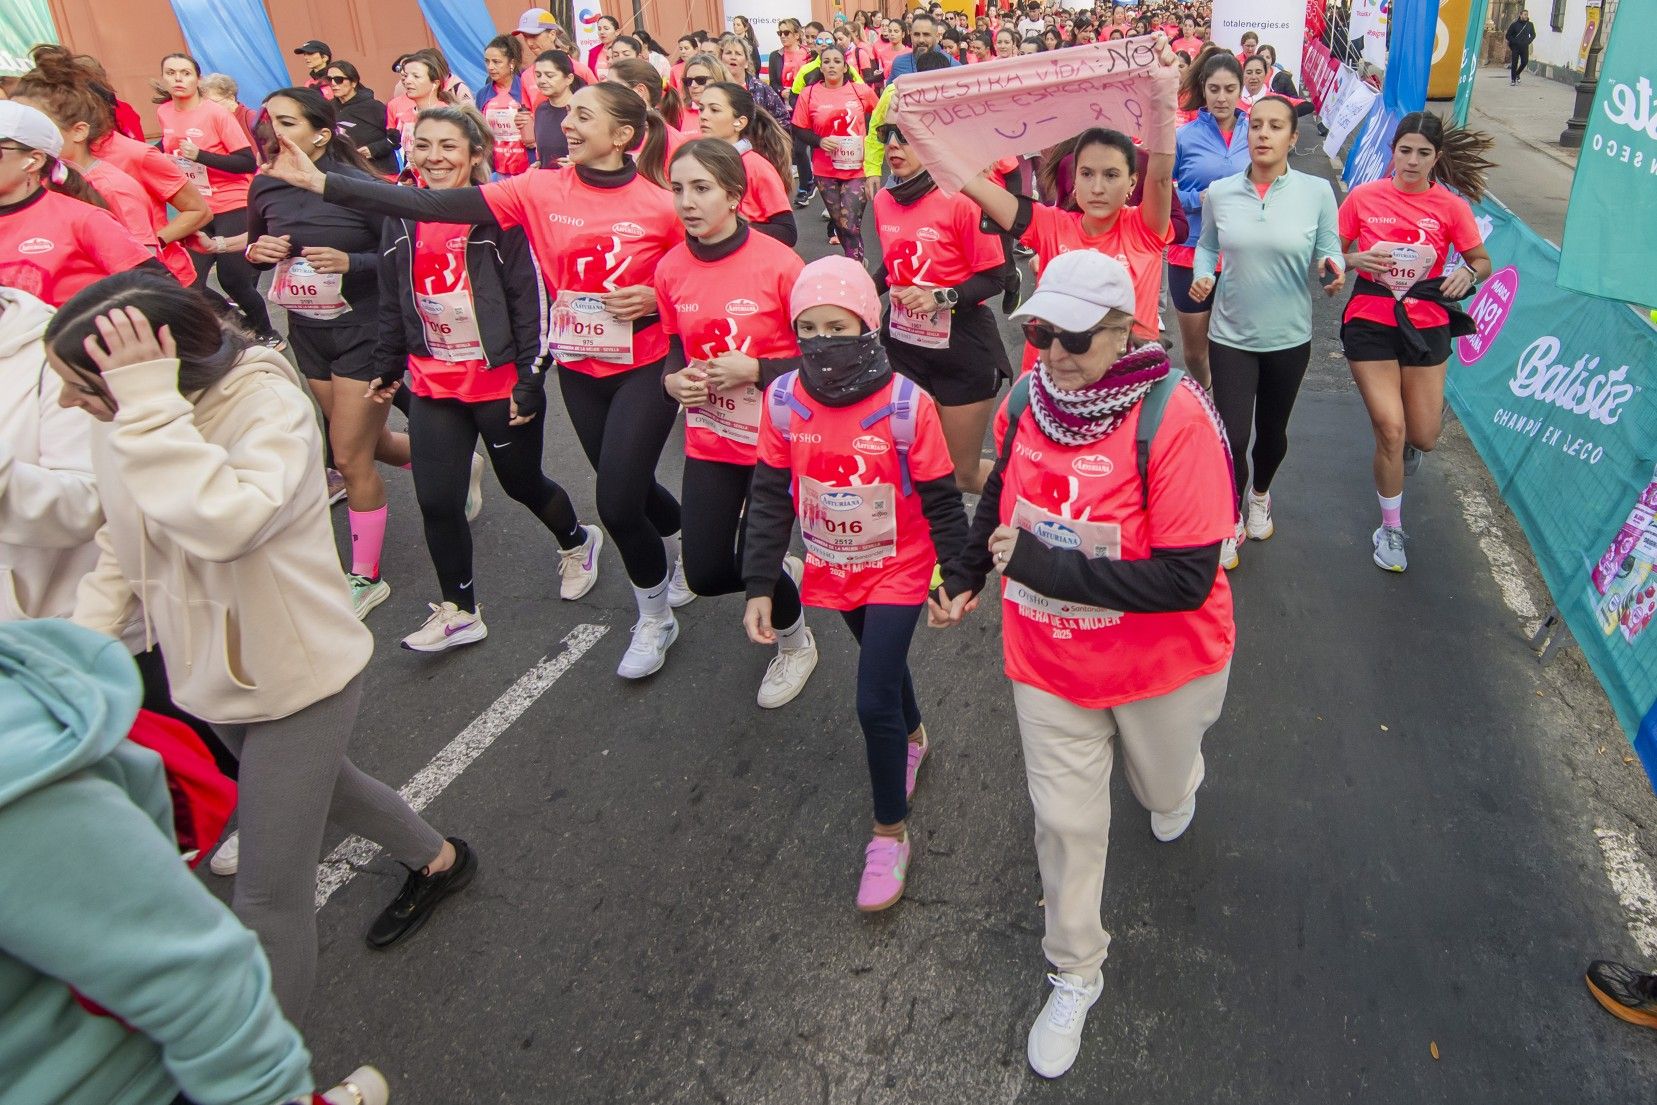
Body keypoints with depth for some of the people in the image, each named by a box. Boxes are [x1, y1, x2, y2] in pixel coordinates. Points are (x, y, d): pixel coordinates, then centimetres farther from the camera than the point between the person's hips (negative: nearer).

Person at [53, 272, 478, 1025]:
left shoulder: (269, 405, -27)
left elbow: (224, 522, -46)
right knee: (317, 786, 30)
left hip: (299, 678, -8)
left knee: (270, 896, 2)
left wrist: (150, 401, -42)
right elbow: (120, 547, 8)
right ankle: (437, 859, 57)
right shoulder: (123, 426, -6)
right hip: (210, 673, 8)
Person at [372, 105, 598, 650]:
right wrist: (387, 368, 20)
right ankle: (459, 611, 18)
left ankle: (576, 541, 44)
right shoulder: (402, 221, 6)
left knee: (522, 483, 13)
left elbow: (532, 302, -11)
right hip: (433, 386, 5)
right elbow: (392, 304, 16)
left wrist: (530, 381, -14)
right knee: (436, 501, 1)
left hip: (502, 383, -4)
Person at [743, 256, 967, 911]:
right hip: (833, 570, 4)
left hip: (898, 571, -4)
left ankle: (890, 833, 14)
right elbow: (770, 498, -5)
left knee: (873, 701, -7)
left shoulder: (907, 406, -22)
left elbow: (940, 500, -11)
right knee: (883, 660, 26)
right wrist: (759, 586, -6)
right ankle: (913, 738, 57)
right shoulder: (783, 401, -12)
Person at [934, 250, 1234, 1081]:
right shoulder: (1024, 401, -10)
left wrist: (1040, 566, -30)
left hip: (1161, 661, -3)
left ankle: (1175, 783, 66)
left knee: (1162, 784, 26)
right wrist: (965, 575, 8)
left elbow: (1186, 578, -29)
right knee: (1066, 821, 10)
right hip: (1048, 661, 3)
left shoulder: (1174, 416, -27)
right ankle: (1074, 973, 34)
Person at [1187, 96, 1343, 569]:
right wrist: (1202, 276, -11)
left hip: (1289, 338, 1)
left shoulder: (1317, 192, -8)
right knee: (1232, 438, -6)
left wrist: (1333, 270, -23)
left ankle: (1260, 496, 50)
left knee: (1272, 431, 18)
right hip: (1230, 336, -1)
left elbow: (1328, 252, -1)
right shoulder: (1219, 192, -5)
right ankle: (1231, 523, 20)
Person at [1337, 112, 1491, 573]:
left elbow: (1483, 261, 6)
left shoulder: (1451, 206, -2)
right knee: (1391, 429, -9)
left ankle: (1403, 448, 47)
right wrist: (1356, 260, -18)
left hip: (1426, 327, 2)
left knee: (1423, 438, 4)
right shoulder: (1363, 197, -4)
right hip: (1370, 325, -2)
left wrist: (1468, 273, -16)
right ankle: (1391, 529, 11)